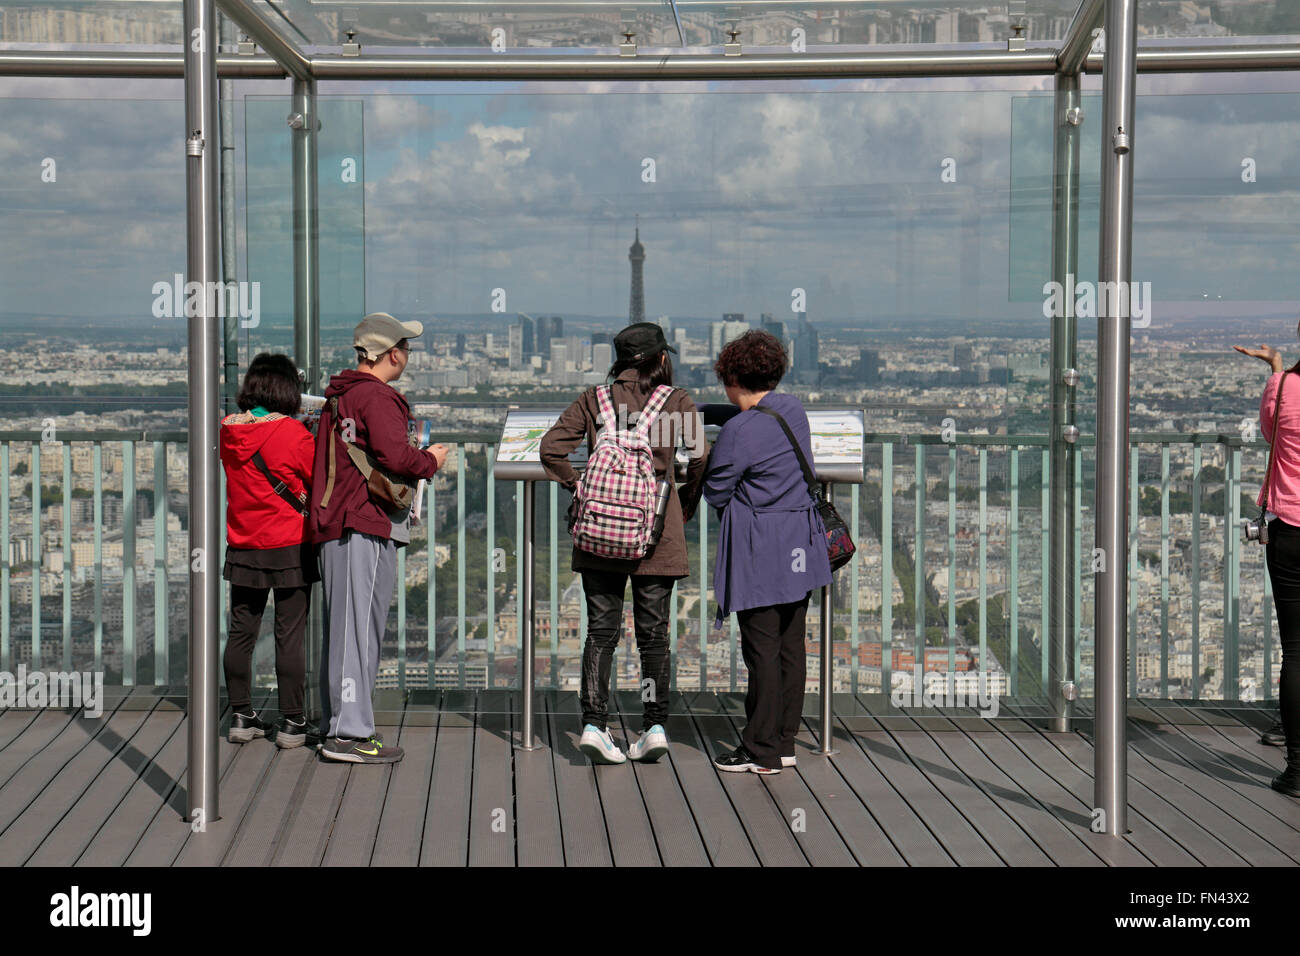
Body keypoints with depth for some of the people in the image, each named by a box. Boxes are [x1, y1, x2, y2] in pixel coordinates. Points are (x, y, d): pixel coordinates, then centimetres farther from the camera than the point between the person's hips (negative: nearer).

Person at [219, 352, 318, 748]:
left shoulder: (227, 431, 1)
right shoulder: (293, 433, -13)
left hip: (243, 548, 5)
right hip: (290, 549, -5)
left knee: (241, 633, 11)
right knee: (290, 636, 1)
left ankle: (241, 716, 18)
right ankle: (291, 723, 5)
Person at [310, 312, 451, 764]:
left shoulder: (338, 397, 20)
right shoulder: (377, 396, -11)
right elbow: (394, 455, -24)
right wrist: (431, 460, -5)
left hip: (336, 525, 10)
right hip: (364, 528, -10)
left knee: (344, 628, 15)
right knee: (358, 627, -9)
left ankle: (338, 724, 21)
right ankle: (349, 732, -9)